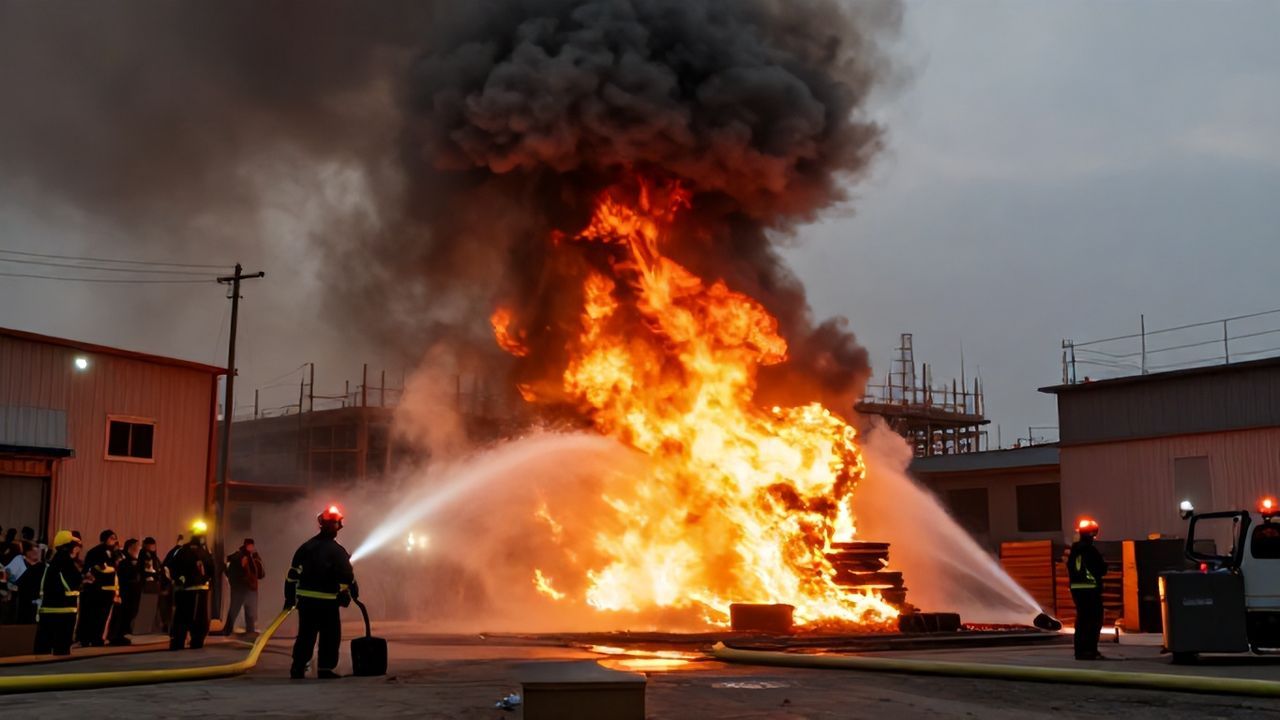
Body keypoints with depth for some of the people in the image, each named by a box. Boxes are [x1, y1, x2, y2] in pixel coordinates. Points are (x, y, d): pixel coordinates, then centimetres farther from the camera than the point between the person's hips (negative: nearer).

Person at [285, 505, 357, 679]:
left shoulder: (306, 547, 8)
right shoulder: (337, 551, -7)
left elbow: (293, 574, 10)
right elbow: (347, 577, -8)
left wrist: (290, 597, 15)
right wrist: (353, 593, 7)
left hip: (305, 600, 5)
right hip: (327, 602, -5)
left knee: (305, 635, 12)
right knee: (330, 636, 4)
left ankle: (298, 669, 10)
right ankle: (326, 669, 3)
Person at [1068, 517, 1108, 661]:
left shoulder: (1074, 550, 7)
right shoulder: (1091, 550, -14)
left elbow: (1070, 568, 14)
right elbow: (1102, 569, -11)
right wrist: (1104, 565, 8)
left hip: (1076, 588, 7)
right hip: (1091, 588, -7)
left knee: (1082, 618, 12)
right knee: (1095, 620, -3)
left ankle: (1080, 650, 13)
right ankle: (1091, 650, -8)